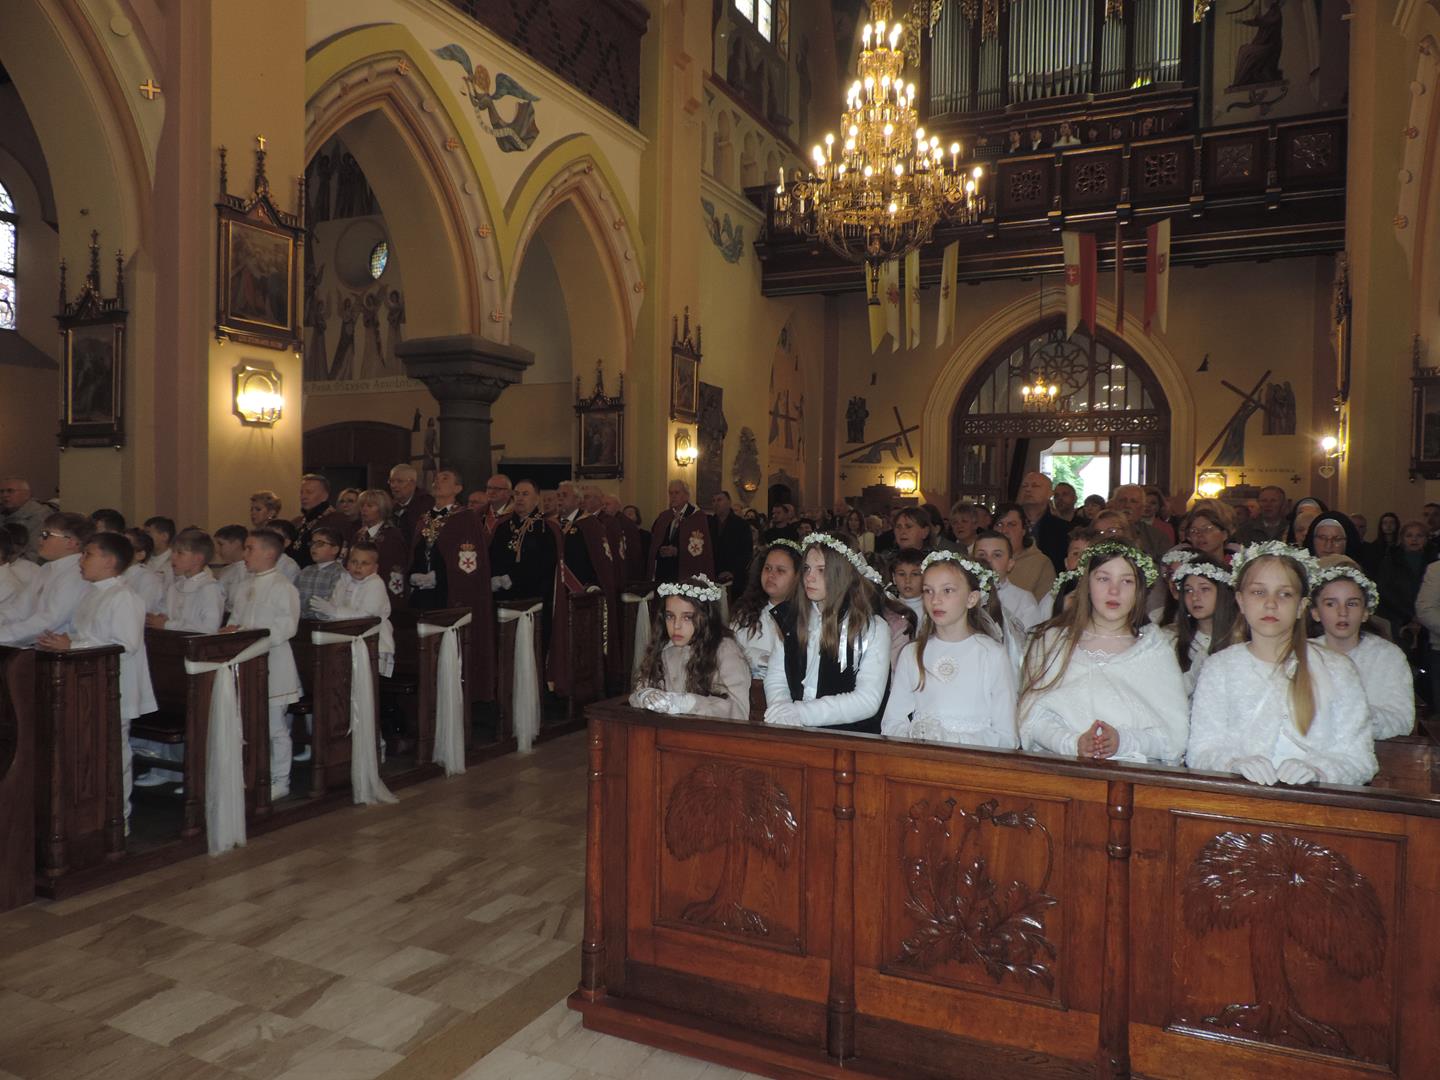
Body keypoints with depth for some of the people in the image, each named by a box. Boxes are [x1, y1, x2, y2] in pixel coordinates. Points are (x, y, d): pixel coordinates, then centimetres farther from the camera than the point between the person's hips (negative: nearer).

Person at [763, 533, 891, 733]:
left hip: (850, 734, -2)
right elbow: (775, 679, 8)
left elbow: (868, 700, -10)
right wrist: (783, 712, -13)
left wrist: (802, 713, -17)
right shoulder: (790, 621, 11)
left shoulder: (873, 628, -2)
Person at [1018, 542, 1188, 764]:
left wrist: (1124, 741, -13)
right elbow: (1032, 718, 2)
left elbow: (1176, 734, 3)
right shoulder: (1052, 641, 12)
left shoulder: (1154, 648, 12)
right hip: (1060, 769, 0)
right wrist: (1073, 743, -15)